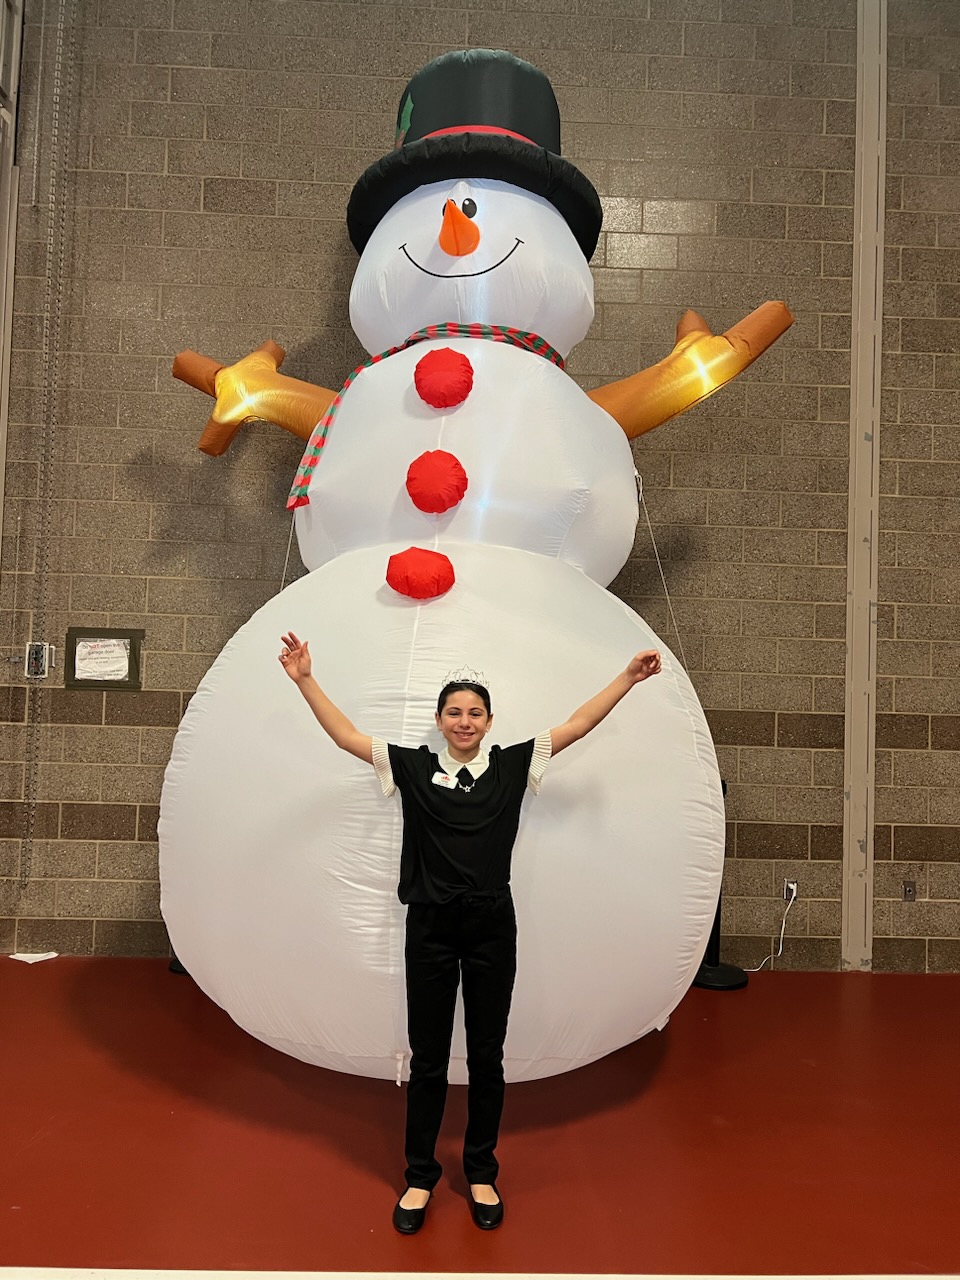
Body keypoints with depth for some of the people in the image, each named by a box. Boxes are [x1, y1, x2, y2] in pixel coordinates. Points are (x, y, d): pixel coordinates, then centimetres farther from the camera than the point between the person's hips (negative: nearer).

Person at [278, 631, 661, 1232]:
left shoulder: (513, 765, 1)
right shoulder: (413, 766, -1)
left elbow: (578, 725, 1)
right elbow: (346, 735, -3)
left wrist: (628, 677, -2)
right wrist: (306, 680, -10)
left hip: (492, 927, 1)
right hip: (431, 928, 0)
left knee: (487, 1056, 13)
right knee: (428, 1058, 11)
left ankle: (482, 1173, 32)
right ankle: (420, 1176, 29)